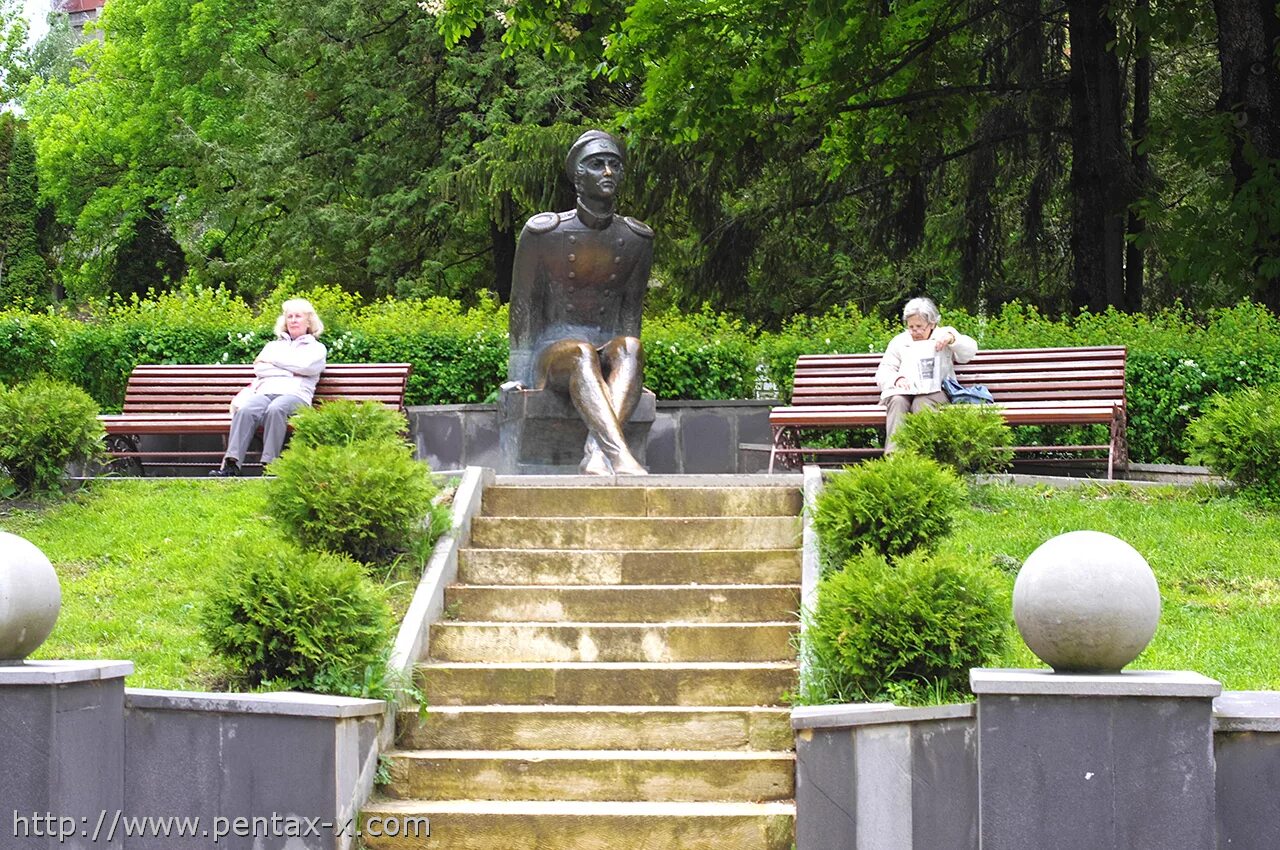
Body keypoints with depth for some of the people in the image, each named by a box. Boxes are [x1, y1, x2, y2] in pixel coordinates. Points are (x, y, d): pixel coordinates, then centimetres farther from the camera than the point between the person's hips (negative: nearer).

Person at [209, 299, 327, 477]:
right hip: (265, 392, 3)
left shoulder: (317, 348, 23)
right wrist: (290, 371, 4)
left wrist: (273, 360, 8)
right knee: (245, 409, -34)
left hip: (294, 394, -3)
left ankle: (270, 465, -44)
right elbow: (258, 368, 14)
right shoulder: (273, 345, 33)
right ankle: (231, 464, -47)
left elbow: (306, 366, 1)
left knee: (275, 409, -40)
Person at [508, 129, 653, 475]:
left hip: (609, 353, 3)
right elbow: (523, 308, -1)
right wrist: (519, 378, -7)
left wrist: (629, 368, 0)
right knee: (582, 355, -38)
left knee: (630, 347, -33)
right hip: (553, 352, -3)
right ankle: (621, 457, -61)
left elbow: (631, 311, 12)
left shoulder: (637, 238, 9)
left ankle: (596, 451, -54)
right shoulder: (544, 232, -2)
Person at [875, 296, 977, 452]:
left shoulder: (944, 335, 20)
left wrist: (952, 338, -14)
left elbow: (970, 351, 5)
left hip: (935, 391, -1)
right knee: (897, 401, -34)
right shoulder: (899, 341, 24)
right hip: (904, 391, 2)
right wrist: (897, 379, -9)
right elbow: (883, 372, 14)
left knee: (921, 404, -37)